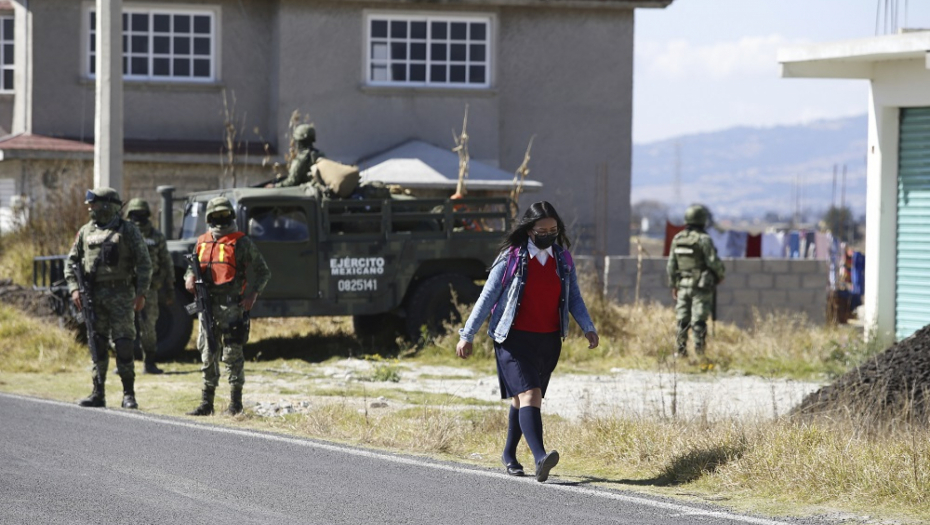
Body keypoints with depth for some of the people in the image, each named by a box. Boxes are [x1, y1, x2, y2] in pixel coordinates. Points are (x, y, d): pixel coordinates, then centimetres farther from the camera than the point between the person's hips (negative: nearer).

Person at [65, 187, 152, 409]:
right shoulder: (86, 231, 11)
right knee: (97, 345, 6)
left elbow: (144, 263, -3)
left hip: (121, 294, -4)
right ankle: (98, 394, 11)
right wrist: (74, 289, 0)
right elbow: (72, 262, 14)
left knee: (123, 345, -7)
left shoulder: (128, 230, -1)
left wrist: (141, 293, -10)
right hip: (94, 295, 4)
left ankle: (128, 394, -2)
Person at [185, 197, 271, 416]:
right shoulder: (202, 242, 14)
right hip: (207, 305, 5)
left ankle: (235, 403, -1)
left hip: (231, 306, -5)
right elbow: (192, 266, 25)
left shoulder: (241, 242, 0)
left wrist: (253, 293, -12)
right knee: (208, 355, 8)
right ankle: (206, 403, 13)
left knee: (232, 353, -6)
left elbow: (263, 272, 2)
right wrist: (189, 277, 1)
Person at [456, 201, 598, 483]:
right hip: (515, 340, -5)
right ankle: (540, 458, -33)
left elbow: (574, 297, 13)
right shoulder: (511, 258, -6)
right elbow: (487, 297, -3)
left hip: (549, 341, 5)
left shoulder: (562, 259, 7)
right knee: (529, 395, -20)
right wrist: (467, 335, -3)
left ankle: (509, 454, 31)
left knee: (522, 399, 13)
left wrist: (588, 327, -3)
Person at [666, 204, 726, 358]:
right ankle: (699, 349, -8)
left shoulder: (677, 239, 5)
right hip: (701, 286, -5)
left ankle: (681, 349, 8)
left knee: (682, 319, 9)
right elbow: (713, 262, -13)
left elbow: (671, 265, 8)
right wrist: (721, 274, 7)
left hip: (683, 285, 5)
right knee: (699, 320, -4)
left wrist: (673, 285, 15)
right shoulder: (703, 239, -13)